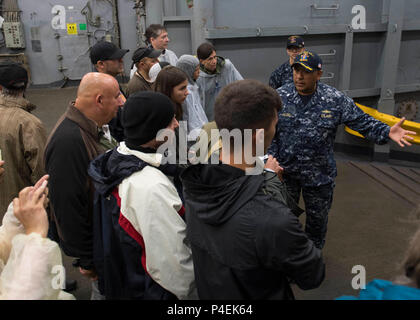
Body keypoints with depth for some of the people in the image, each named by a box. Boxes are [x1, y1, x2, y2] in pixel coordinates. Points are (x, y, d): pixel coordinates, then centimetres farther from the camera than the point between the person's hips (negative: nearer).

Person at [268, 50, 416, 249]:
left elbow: (362, 122, -5)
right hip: (285, 172, 0)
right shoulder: (280, 97, -9)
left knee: (317, 218, 19)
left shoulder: (335, 100, -10)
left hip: (319, 174, 0)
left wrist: (387, 132, -21)